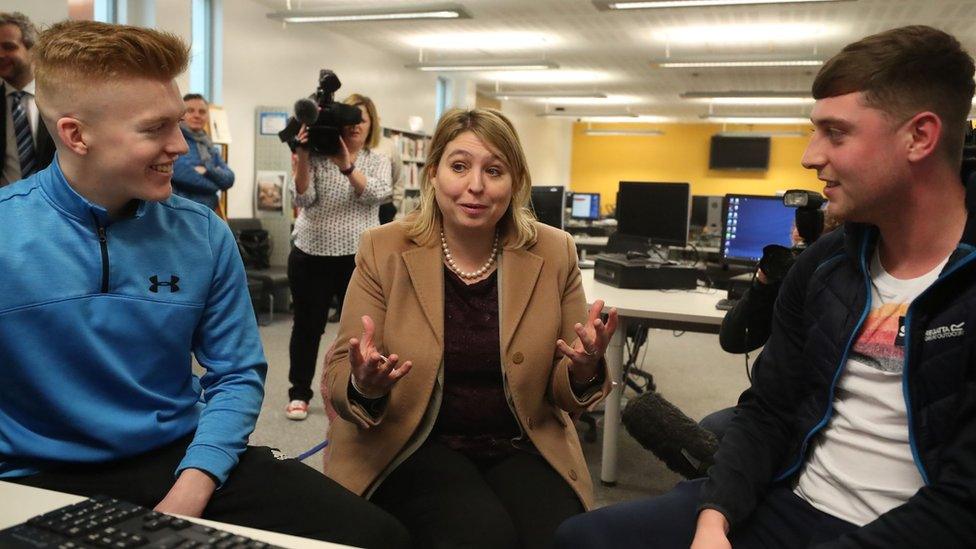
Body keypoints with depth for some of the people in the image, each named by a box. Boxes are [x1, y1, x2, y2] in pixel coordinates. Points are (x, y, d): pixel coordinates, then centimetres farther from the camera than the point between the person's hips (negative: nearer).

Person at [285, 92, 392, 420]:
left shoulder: (378, 161, 5)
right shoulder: (318, 156, -1)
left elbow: (378, 194, -14)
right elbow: (302, 199, -9)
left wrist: (347, 165, -27)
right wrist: (302, 157, -20)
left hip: (359, 256, 1)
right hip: (311, 254, -1)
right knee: (308, 326, 8)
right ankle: (299, 394, 22)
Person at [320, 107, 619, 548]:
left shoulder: (553, 253, -2)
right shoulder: (383, 249, -6)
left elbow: (563, 395, 4)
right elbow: (338, 375, -4)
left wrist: (584, 371, -20)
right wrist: (364, 387, -28)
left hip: (519, 447, 2)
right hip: (413, 445, -2)